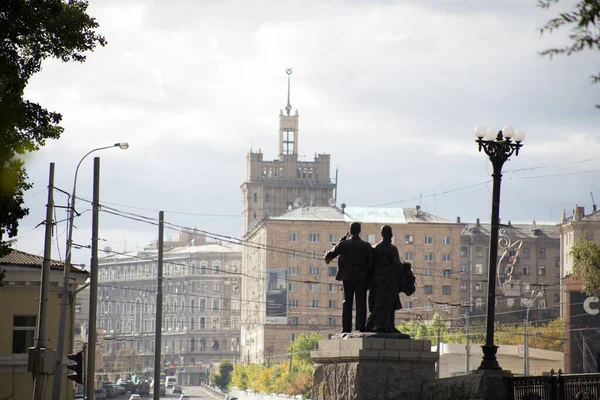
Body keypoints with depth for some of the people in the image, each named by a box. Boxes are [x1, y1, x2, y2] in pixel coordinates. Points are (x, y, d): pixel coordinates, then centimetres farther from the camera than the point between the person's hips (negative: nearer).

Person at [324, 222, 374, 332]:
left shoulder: (343, 245, -3)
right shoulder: (366, 246, -4)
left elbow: (329, 256, 8)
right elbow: (370, 264, -2)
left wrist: (327, 259, 32)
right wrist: (368, 279, 8)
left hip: (347, 278, 1)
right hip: (362, 278, -1)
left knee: (347, 303, 6)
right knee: (361, 304, 1)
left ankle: (346, 328, 1)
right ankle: (361, 327, -4)